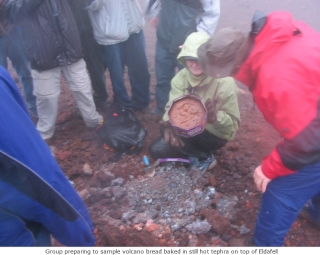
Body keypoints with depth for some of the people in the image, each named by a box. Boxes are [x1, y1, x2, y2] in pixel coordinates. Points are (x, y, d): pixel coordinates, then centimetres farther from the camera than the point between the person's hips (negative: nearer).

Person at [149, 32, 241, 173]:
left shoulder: (224, 82, -25)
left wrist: (215, 117, -46)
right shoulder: (181, 76, -10)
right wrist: (168, 123, -38)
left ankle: (205, 157, -5)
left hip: (214, 135, -5)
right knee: (157, 150, -7)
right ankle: (195, 152, 7)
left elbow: (233, 125, -23)